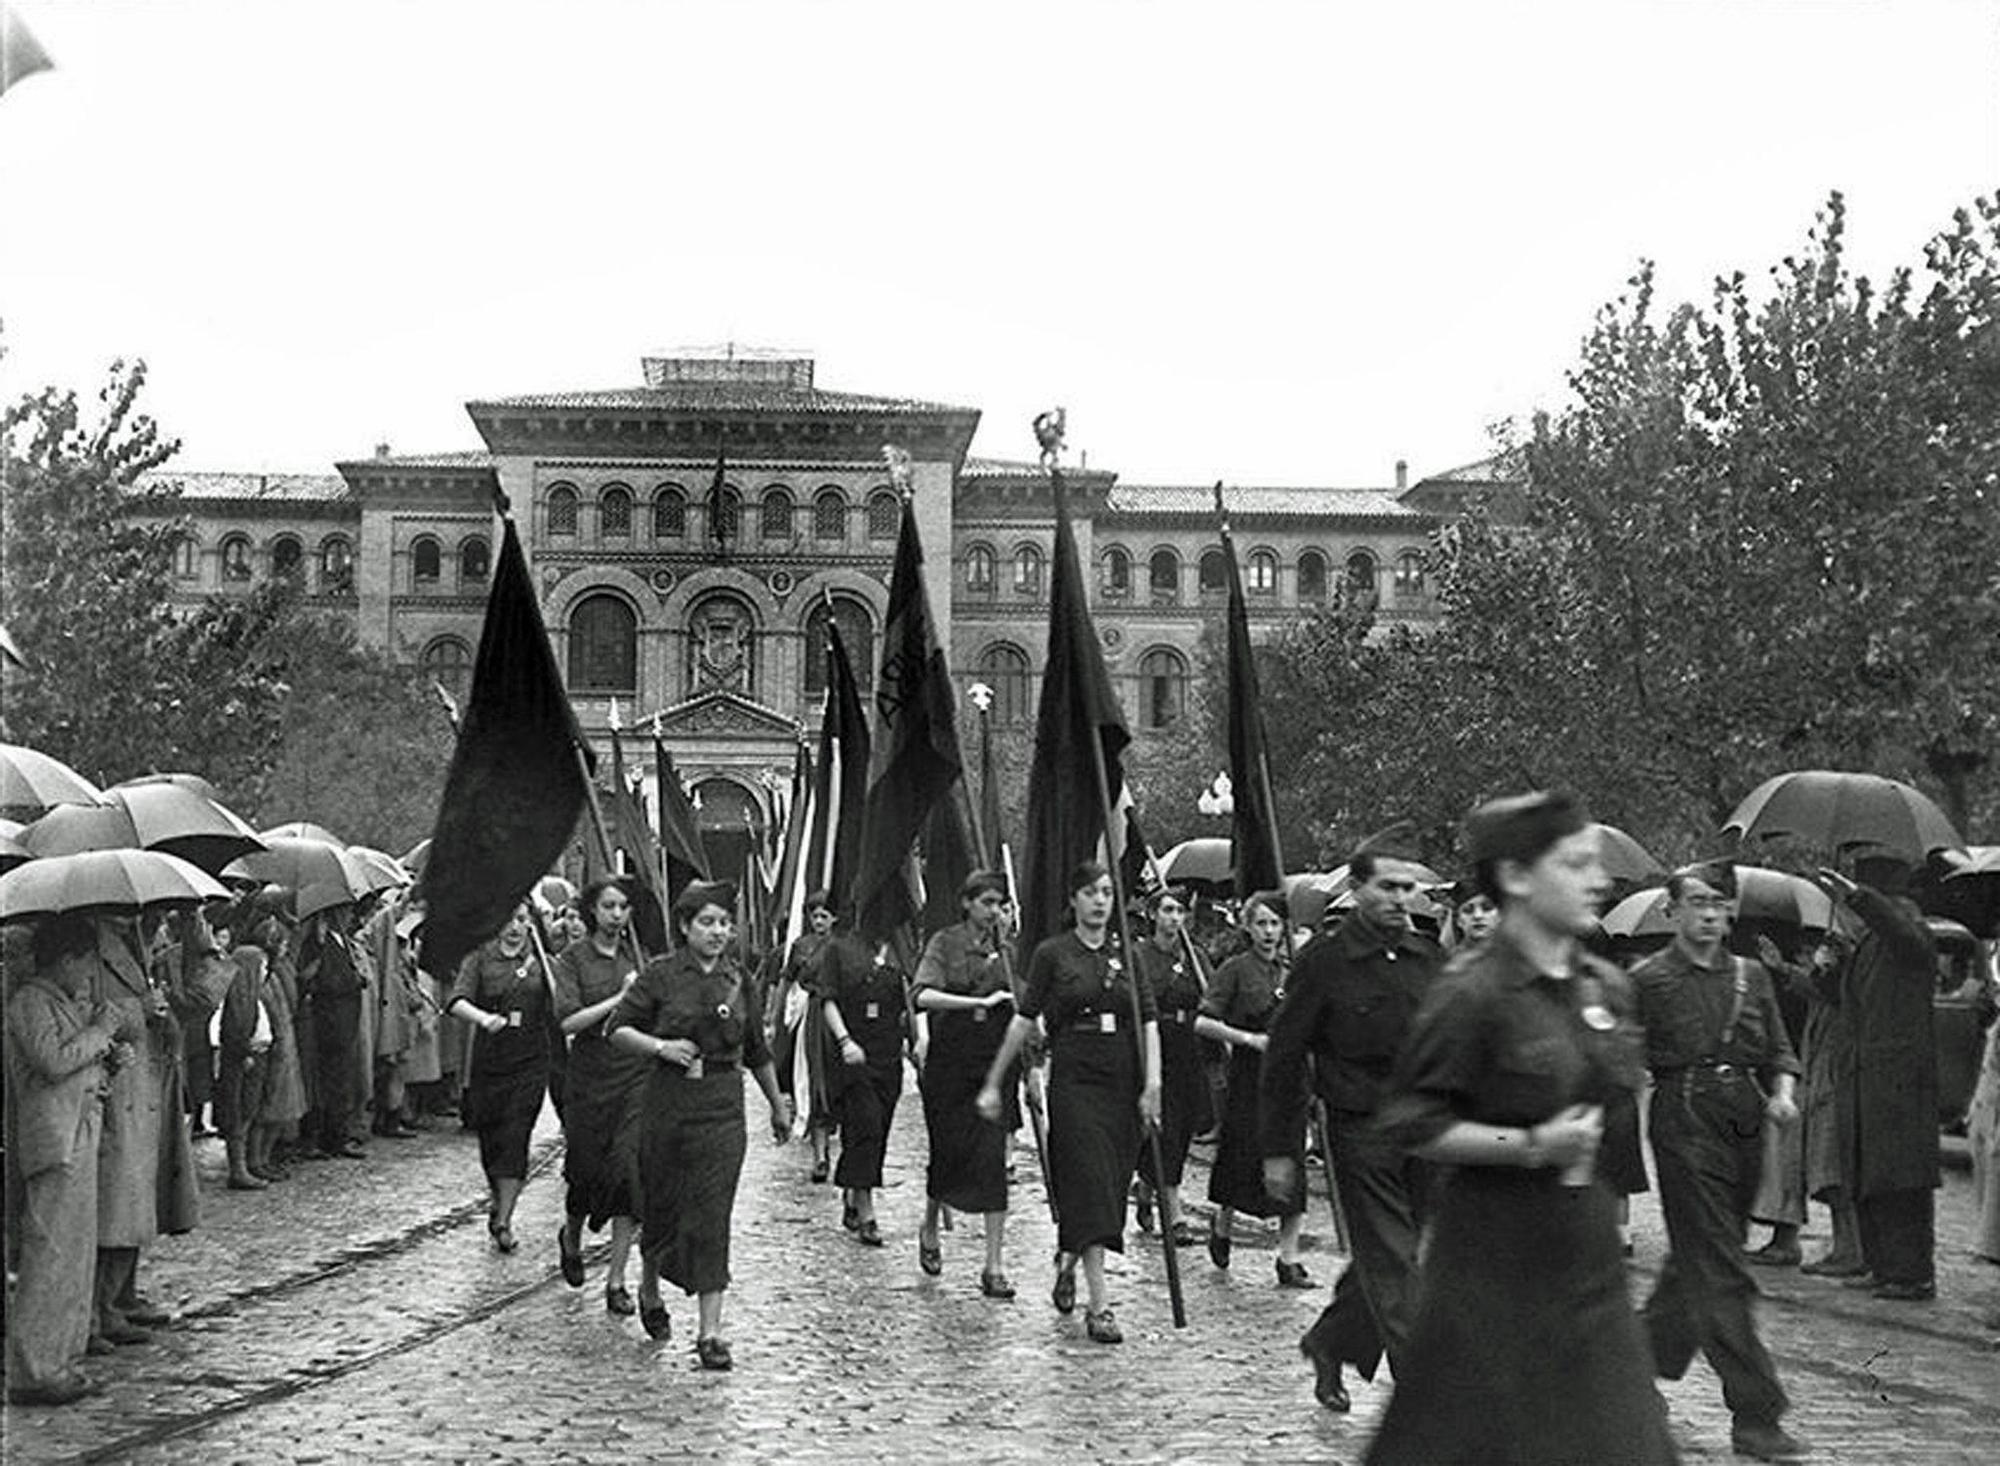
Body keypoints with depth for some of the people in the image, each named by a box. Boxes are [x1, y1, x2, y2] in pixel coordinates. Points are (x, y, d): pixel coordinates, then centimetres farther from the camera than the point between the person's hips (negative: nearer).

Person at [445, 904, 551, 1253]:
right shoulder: (480, 957, -1)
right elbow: (457, 1001, -15)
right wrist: (483, 1017, -34)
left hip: (529, 1063, 0)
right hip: (488, 1062, 1)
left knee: (515, 1139, -8)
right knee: (490, 1139, 8)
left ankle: (503, 1221, -3)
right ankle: (498, 1200, 34)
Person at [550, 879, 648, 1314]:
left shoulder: (637, 956, 8)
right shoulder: (572, 958, -2)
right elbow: (568, 1021, -13)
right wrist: (619, 998, -17)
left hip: (637, 1076, 2)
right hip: (591, 1078, -2)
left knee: (632, 1170, -9)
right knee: (587, 1168, 6)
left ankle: (616, 1279, -2)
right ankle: (571, 1236, 42)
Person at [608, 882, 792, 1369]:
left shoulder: (739, 981, 6)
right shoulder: (661, 974, -3)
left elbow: (757, 1051, 17)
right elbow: (618, 1028, -2)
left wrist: (778, 1105, 23)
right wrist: (661, 1046, -18)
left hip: (722, 1110, 1)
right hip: (666, 1104, -1)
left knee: (712, 1216, -5)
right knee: (661, 1205, 10)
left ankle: (709, 1331, -4)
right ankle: (649, 1288, 41)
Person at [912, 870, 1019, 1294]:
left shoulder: (1006, 951, 9)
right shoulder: (945, 943, -3)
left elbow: (1020, 1011, 17)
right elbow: (924, 996, -19)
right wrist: (980, 1002, -25)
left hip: (996, 1064, 2)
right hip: (950, 1061, -2)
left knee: (992, 1157, -6)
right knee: (948, 1151, 6)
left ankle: (995, 1264, -5)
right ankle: (929, 1230, 36)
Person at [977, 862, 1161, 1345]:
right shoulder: (1053, 953, 0)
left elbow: (1149, 1020, 6)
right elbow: (1025, 1019, 1)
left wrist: (1152, 1083, -6)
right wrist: (993, 1082, 1)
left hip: (1122, 1083, 4)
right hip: (1075, 1079, -4)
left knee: (1112, 1187, 9)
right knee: (1090, 1187, -12)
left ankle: (1067, 1262, 37)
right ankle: (1098, 1306, -12)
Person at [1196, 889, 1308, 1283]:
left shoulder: (1293, 970, 10)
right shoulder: (1236, 969, -4)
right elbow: (1203, 1022, -11)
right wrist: (1249, 1038, -18)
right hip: (1249, 1077, -4)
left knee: (1291, 1168, -1)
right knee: (1246, 1162, 0)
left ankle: (1288, 1259, 4)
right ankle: (1221, 1221, 30)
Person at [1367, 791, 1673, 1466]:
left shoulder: (1606, 987, 8)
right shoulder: (1471, 993, -14)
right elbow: (1411, 1121, -14)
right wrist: (1531, 1146, -19)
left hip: (1587, 1258, 7)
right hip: (1496, 1264, -7)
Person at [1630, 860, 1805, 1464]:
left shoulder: (1751, 975, 11)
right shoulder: (1648, 980, -4)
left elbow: (1778, 1049, 16)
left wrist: (1783, 1092, -2)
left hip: (1746, 1123, 6)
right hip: (1684, 1120, -6)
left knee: (1695, 1260, 15)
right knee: (1718, 1273, -7)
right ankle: (1755, 1416, -7)